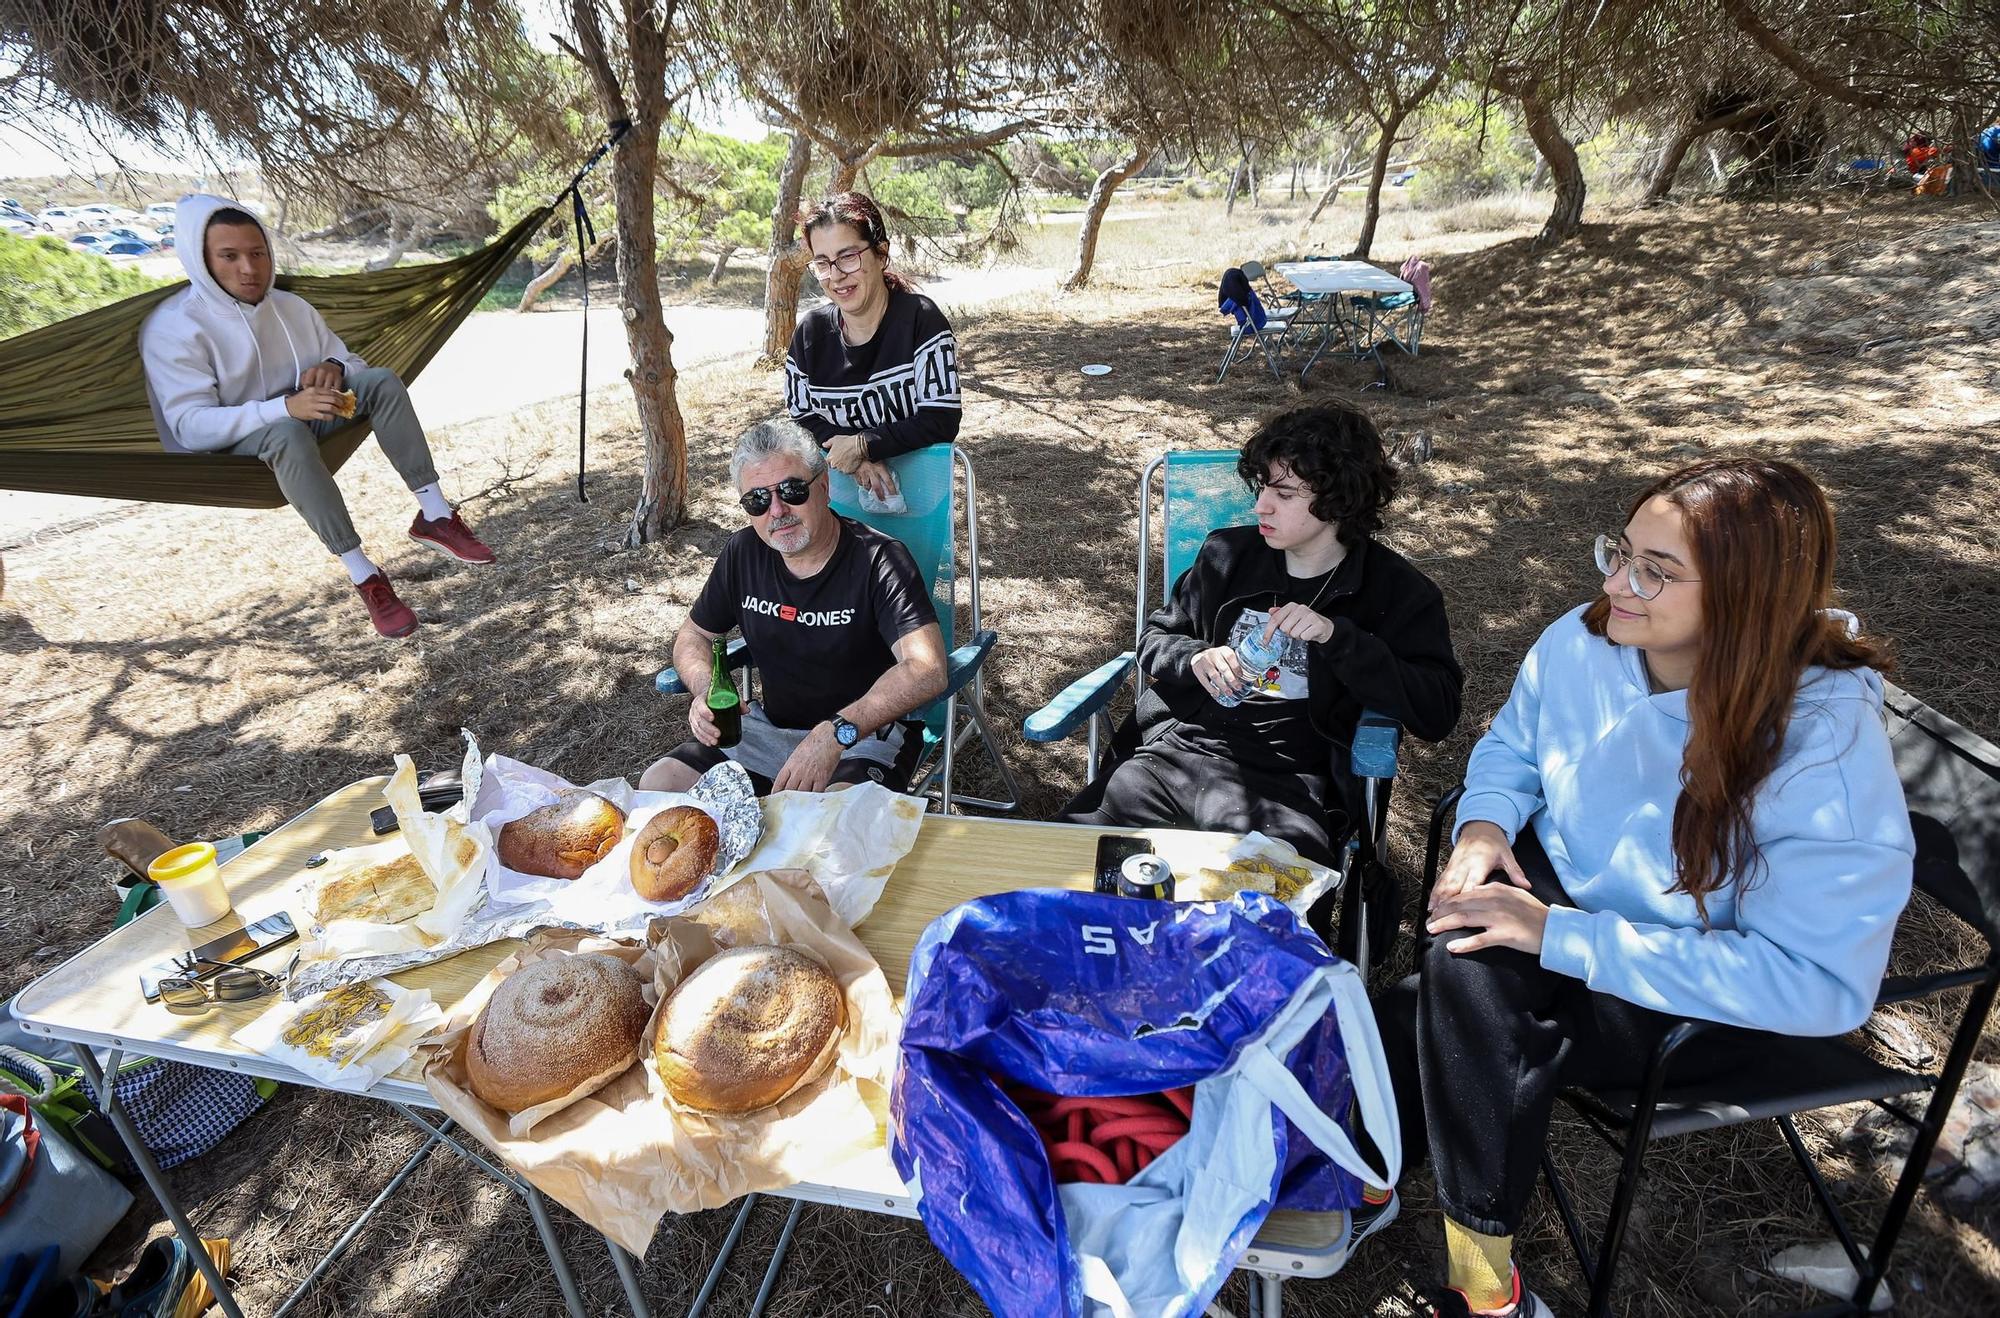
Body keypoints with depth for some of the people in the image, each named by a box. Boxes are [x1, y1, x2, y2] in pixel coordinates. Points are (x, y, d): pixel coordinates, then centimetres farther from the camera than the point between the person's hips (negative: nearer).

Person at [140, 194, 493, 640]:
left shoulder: (291, 306, 3)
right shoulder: (172, 327, -16)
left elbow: (351, 360, 10)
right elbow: (191, 426, -24)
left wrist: (335, 368, -18)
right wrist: (285, 407, -39)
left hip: (301, 419, 6)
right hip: (226, 450, -6)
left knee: (380, 379, -16)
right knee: (287, 433, -40)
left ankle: (434, 515, -25)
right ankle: (362, 575, -41)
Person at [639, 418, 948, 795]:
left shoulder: (879, 559, -16)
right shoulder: (743, 553, 3)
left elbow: (927, 671, -28)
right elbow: (693, 635, 16)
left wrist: (836, 732, -38)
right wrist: (705, 691, -7)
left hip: (867, 735, -6)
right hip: (771, 728, 7)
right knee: (657, 786, -6)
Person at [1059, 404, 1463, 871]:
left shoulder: (1396, 590, 3)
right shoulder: (1228, 553, 12)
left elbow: (1437, 711, -6)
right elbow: (1155, 637, 21)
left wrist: (1337, 637, -17)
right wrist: (1194, 658, -4)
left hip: (1286, 784, -3)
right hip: (1173, 752, 3)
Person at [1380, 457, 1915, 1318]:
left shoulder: (1829, 750, -27)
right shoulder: (1583, 641, -12)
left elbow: (1819, 982, -27)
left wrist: (1561, 936, -33)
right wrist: (1485, 822, -15)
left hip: (1701, 1007, -4)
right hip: (1557, 887, 5)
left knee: (1456, 1032, -29)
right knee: (1463, 962, -28)